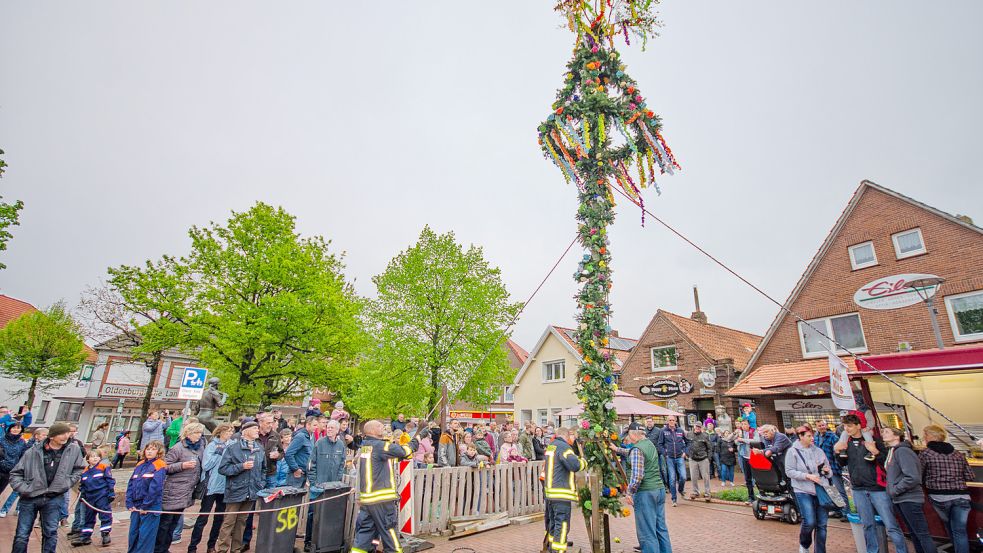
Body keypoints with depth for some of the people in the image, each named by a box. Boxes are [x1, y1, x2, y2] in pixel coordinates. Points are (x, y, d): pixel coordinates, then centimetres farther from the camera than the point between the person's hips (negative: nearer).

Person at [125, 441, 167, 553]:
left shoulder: (159, 466, -10)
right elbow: (131, 485, 9)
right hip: (136, 506, 6)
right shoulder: (139, 465, 11)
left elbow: (155, 487, -16)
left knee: (145, 536, -1)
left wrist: (145, 505, -15)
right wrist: (129, 504, 0)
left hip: (151, 506, -6)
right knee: (133, 533, 15)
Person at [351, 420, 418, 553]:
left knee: (364, 533, 12)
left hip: (366, 497, 8)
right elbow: (404, 451, -15)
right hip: (381, 498, -8)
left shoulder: (364, 447, 11)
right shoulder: (379, 446, -15)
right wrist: (416, 439, 0)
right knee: (389, 532, 5)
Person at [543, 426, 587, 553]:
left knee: (553, 523, 20)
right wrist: (584, 462, -8)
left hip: (549, 492, 9)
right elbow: (575, 465, -25)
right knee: (562, 526, -4)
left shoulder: (550, 447, 15)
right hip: (561, 494, -9)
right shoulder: (563, 447, -15)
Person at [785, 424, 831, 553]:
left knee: (822, 524, 7)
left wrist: (827, 470, -6)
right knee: (810, 522, -10)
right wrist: (808, 476, -19)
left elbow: (827, 467, 17)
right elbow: (789, 472, -9)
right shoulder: (793, 451, -6)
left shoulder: (818, 451, 7)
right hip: (803, 491, -4)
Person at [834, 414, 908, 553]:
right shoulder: (845, 442, 6)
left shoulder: (873, 440, -4)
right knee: (868, 525, 11)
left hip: (877, 488, -3)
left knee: (891, 526, -4)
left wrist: (876, 452, -22)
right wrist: (837, 451, -2)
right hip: (858, 490, 4)